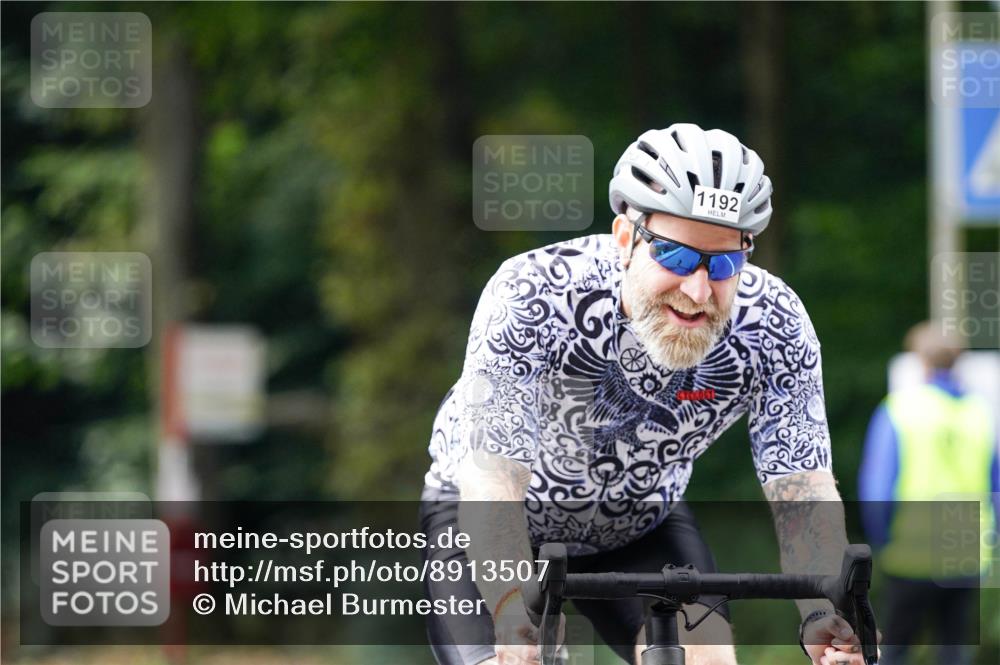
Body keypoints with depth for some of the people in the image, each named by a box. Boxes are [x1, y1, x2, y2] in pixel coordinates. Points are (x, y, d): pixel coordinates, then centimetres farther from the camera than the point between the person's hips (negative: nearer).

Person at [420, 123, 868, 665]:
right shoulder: (535, 296, -34)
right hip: (481, 516, -3)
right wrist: (515, 621, -53)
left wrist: (825, 617, -43)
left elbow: (802, 488, -24)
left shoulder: (773, 328, -25)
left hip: (640, 525, 3)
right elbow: (493, 481, -39)